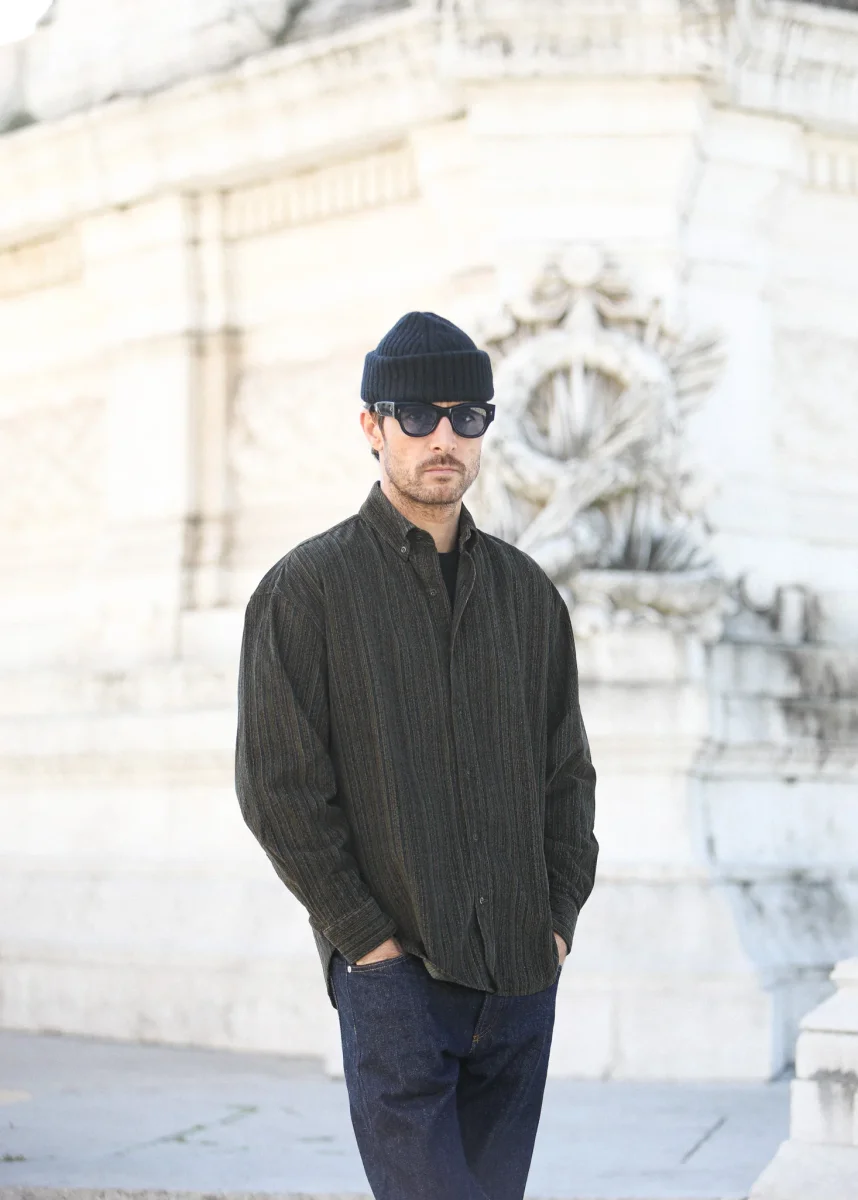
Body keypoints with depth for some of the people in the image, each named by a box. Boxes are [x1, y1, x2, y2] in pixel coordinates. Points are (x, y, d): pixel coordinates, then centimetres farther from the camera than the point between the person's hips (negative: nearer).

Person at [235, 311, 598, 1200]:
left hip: (522, 976, 5)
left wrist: (560, 915, 5)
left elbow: (568, 769, 17)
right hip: (393, 973, -5)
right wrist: (367, 935, -10)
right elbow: (277, 785, -5)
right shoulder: (307, 587, -1)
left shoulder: (525, 589, 13)